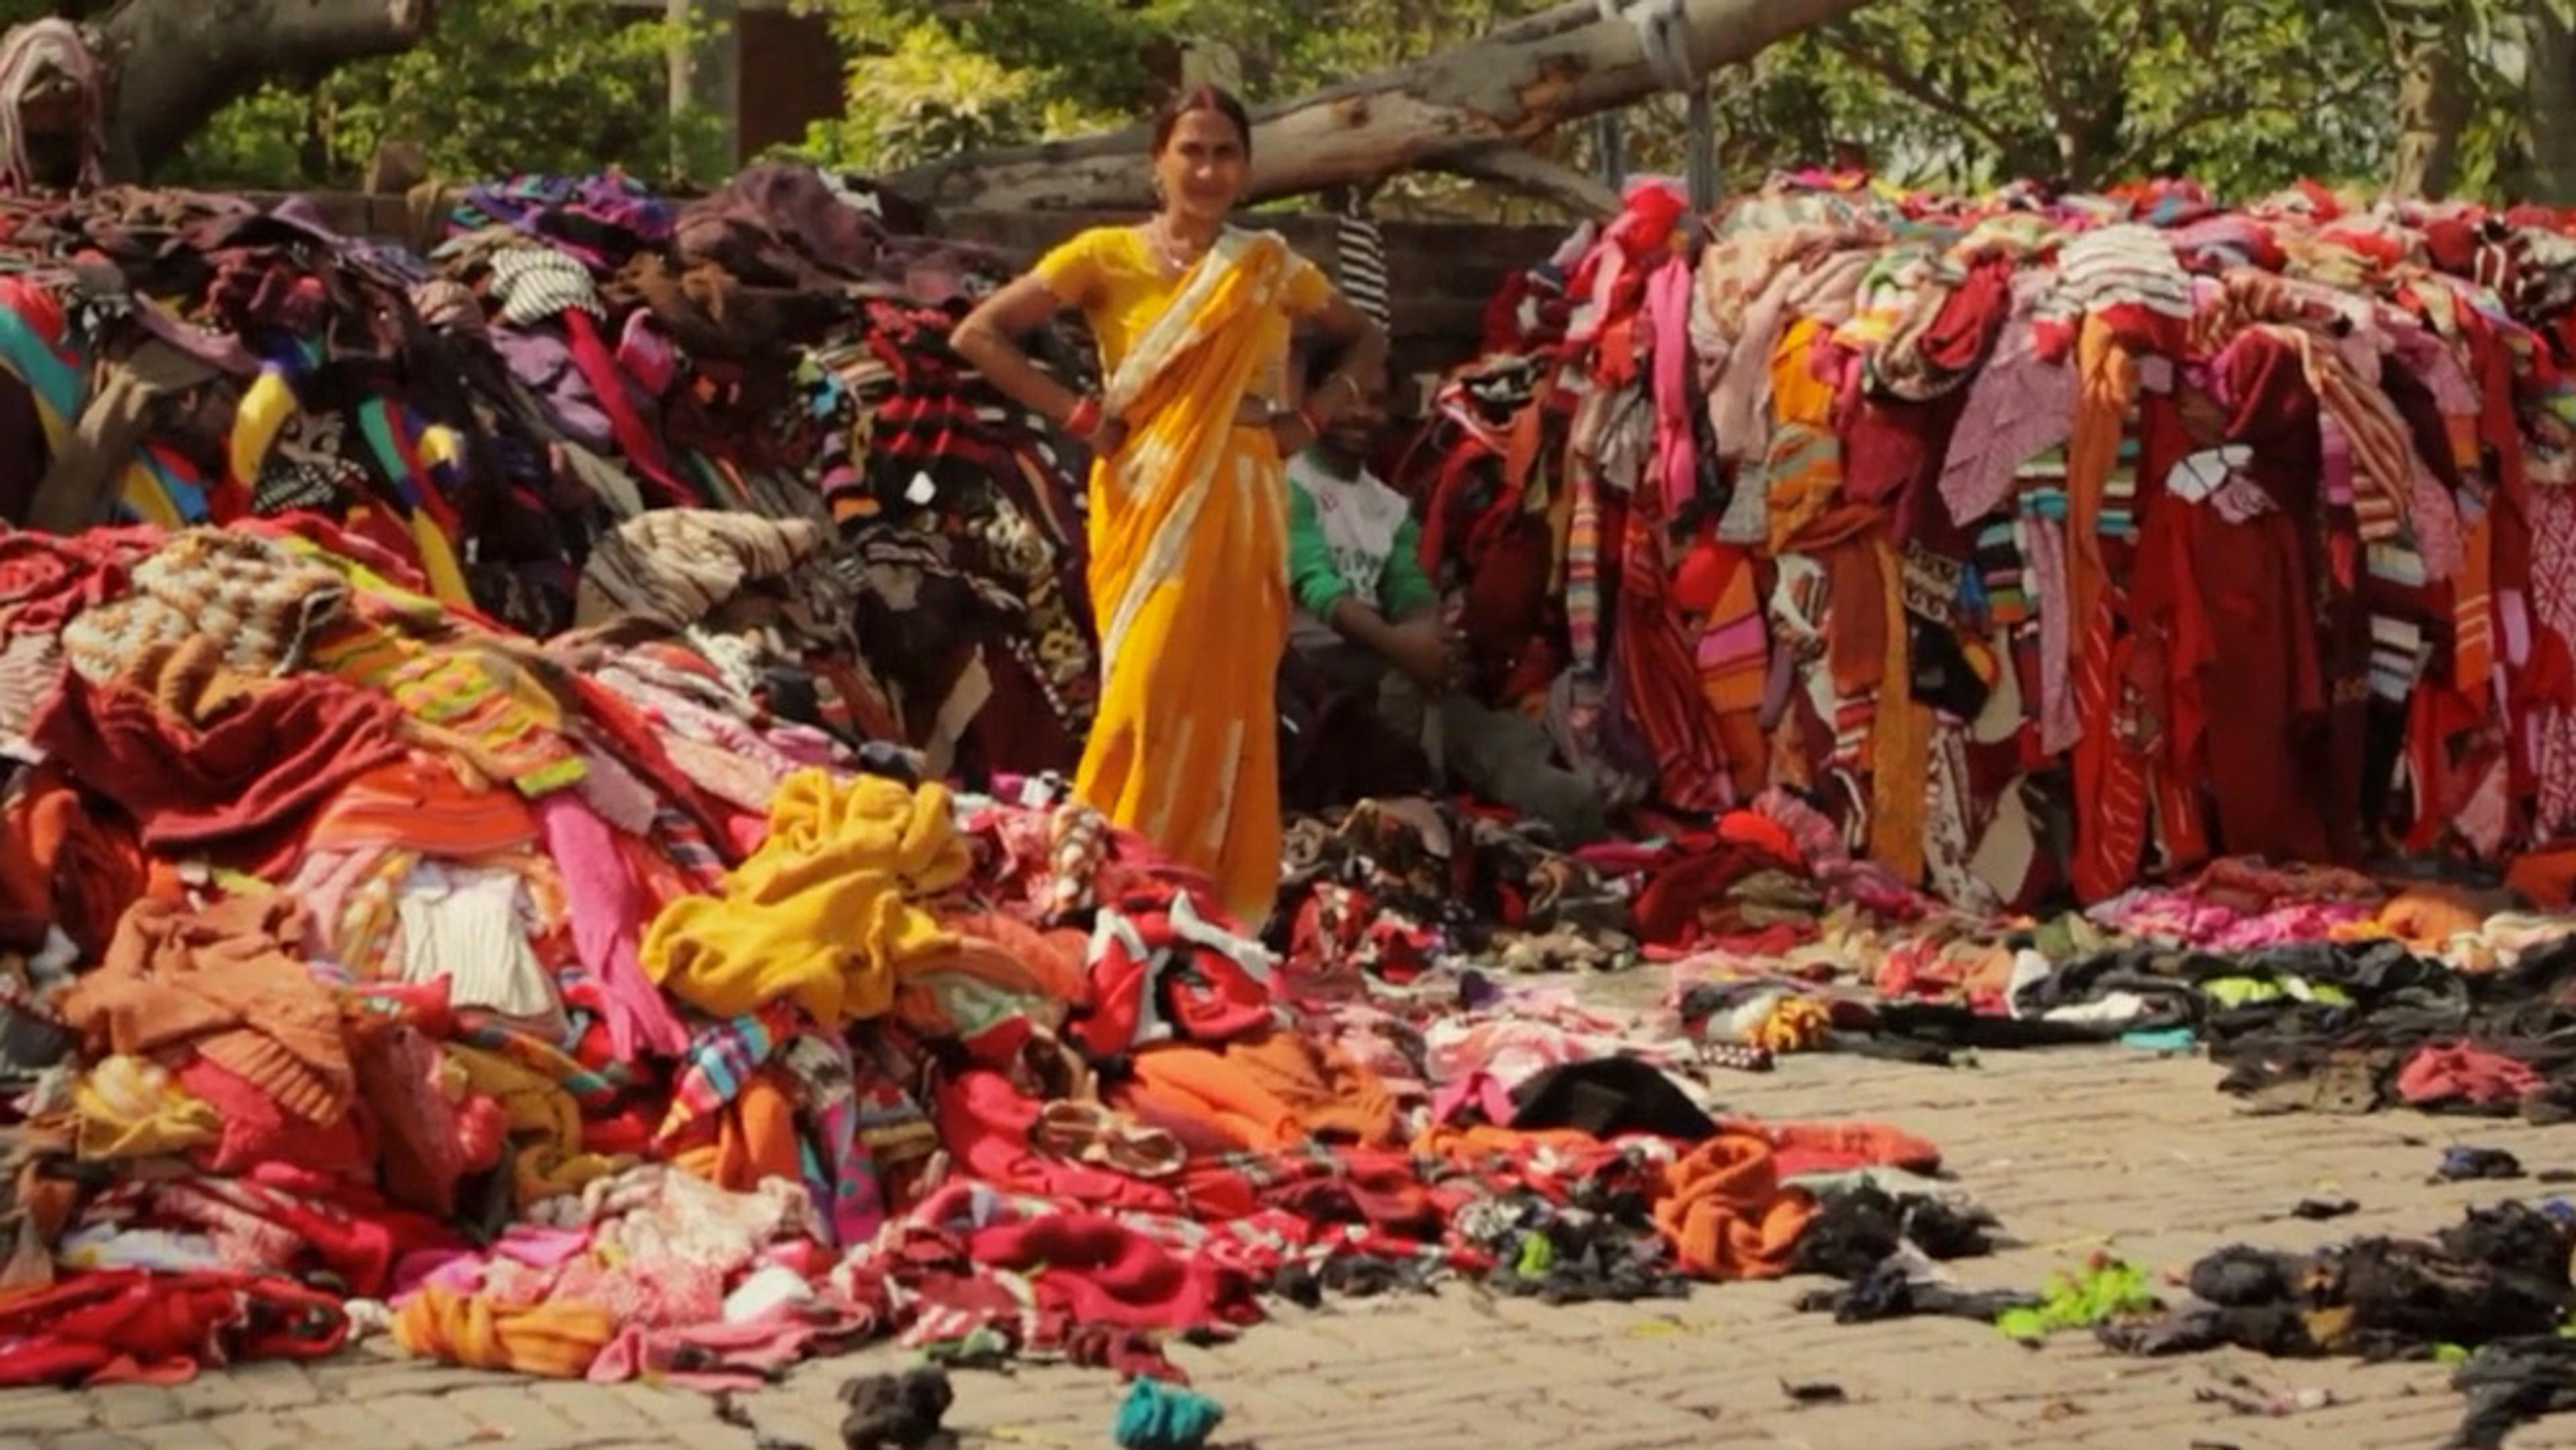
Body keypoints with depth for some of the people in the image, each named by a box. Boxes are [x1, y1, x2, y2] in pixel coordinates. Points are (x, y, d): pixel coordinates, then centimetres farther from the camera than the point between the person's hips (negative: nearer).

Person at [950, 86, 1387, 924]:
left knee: (1231, 701, 1)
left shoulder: (1270, 268, 10)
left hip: (1240, 509, 3)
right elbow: (979, 335, -1)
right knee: (1148, 692, -9)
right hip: (1147, 503, -3)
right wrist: (1078, 415, -6)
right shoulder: (1108, 258, 1)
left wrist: (1309, 420, 7)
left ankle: (1224, 907, 5)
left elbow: (1365, 344, 23)